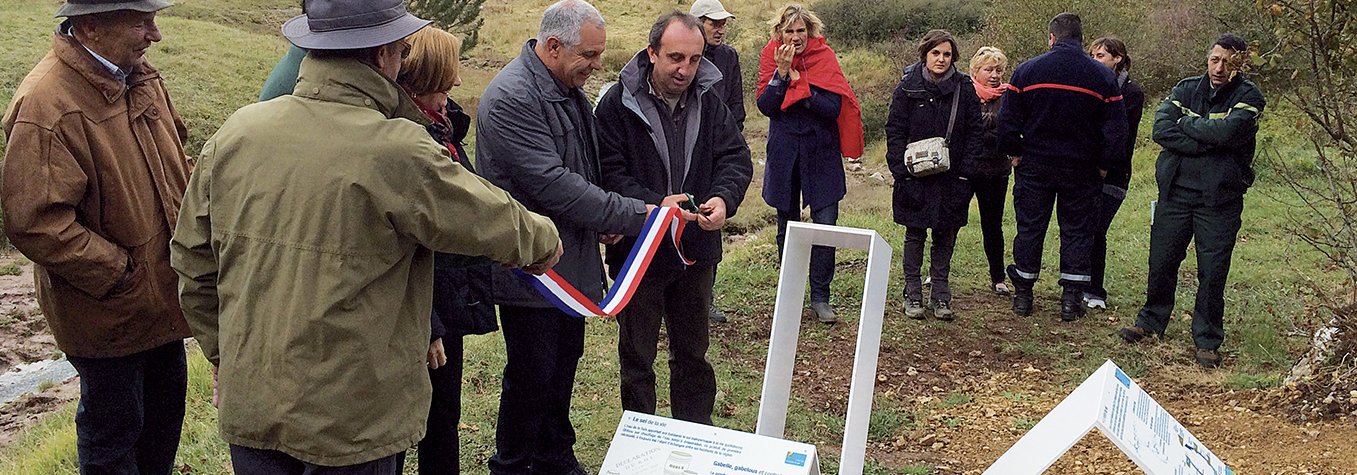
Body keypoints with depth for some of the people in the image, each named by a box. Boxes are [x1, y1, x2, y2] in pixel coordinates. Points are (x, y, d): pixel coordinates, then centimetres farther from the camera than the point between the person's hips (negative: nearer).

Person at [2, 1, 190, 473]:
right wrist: (121, 274, -21)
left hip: (163, 294, 8)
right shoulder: (45, 106, -25)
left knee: (165, 407, 24)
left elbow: (173, 163, 18)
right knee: (113, 428, 10)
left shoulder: (140, 77, 2)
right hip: (106, 315, -8)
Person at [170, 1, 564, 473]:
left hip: (248, 404, 5)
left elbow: (192, 260, 8)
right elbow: (494, 221, -6)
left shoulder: (234, 135, -2)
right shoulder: (398, 151, -19)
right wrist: (544, 241, 16)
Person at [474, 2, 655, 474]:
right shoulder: (510, 98, -22)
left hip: (572, 265, 9)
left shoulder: (570, 90, 10)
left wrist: (604, 219, 2)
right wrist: (634, 215, -26)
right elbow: (550, 184, -28)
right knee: (532, 376, 2)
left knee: (564, 364, 19)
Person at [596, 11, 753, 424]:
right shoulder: (618, 104, -13)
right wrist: (654, 206, -32)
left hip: (696, 250, 4)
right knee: (637, 356, 11)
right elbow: (609, 173, -18)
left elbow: (736, 157, -2)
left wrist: (723, 197, -23)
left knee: (693, 352, 19)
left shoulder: (709, 100, 0)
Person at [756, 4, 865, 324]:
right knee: (787, 225, 10)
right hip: (784, 151, 1)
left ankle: (820, 298, 1)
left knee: (826, 224, -8)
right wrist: (782, 72, -19)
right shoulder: (772, 57, 0)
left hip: (821, 152, -1)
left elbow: (834, 108, -12)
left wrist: (799, 83, -18)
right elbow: (766, 106, -9)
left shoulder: (824, 57, -4)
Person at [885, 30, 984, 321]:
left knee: (946, 237, 6)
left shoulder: (964, 89, 2)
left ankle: (940, 296, 16)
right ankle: (912, 294, 14)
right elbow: (895, 131, -1)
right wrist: (901, 169, -9)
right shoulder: (908, 87, -2)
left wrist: (965, 171, -4)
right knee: (914, 236, 4)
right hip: (915, 175, -1)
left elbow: (974, 132, 5)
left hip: (952, 177, 1)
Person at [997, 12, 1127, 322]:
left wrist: (1014, 153, 7)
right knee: (1076, 230, 9)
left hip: (1034, 166, 0)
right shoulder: (1103, 76, -3)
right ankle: (1072, 299, 10)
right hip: (1081, 169, 0)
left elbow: (1008, 119, -4)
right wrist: (1103, 165, 7)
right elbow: (1116, 128, -2)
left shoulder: (1027, 70, -4)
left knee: (1030, 227, 9)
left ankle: (1022, 296, 16)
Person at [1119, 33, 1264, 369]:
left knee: (1212, 272, 1)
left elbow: (1228, 131, -23)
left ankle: (1207, 340, 14)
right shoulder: (1186, 89, 6)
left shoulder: (1248, 97, -4)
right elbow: (1161, 129, -8)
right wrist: (1205, 143, -17)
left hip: (1219, 198, -3)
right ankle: (1152, 321, 30)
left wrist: (1186, 123, -9)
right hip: (1176, 192, 3)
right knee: (1162, 262, 11)